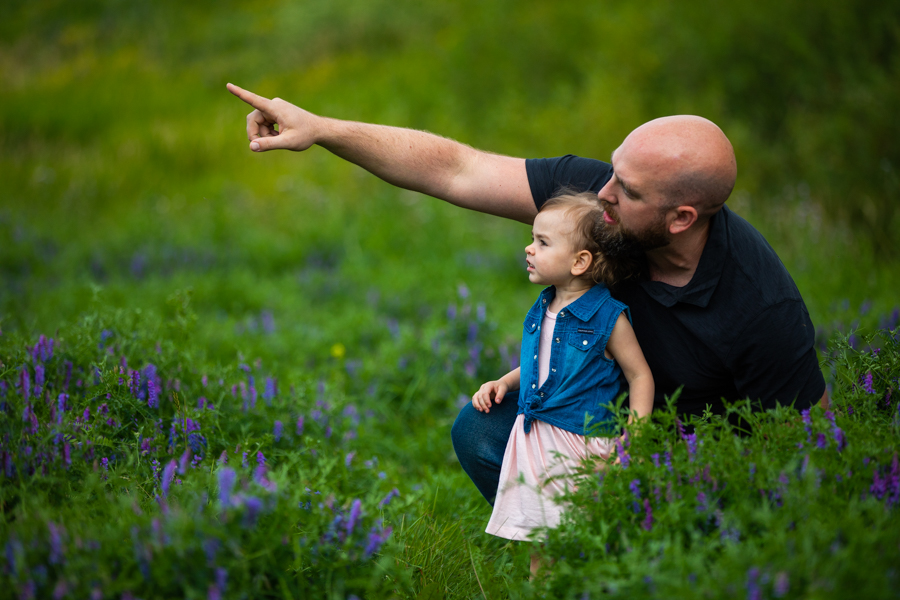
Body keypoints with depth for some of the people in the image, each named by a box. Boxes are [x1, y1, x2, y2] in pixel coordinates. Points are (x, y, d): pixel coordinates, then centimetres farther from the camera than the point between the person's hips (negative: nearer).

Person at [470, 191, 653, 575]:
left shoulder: (608, 318, -10)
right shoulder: (541, 312, 10)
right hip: (533, 439, 6)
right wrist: (503, 383, 12)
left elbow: (640, 375, -4)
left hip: (583, 443, -6)